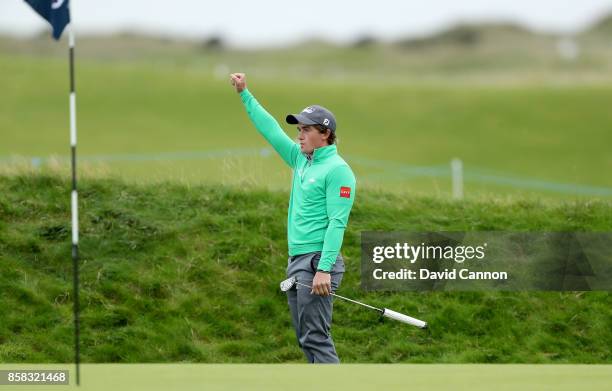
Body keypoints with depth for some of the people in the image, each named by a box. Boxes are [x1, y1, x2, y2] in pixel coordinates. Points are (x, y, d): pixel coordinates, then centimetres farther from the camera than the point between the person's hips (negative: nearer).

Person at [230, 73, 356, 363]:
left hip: (317, 262, -9)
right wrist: (245, 95, 23)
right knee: (307, 339, 9)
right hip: (296, 262, 9)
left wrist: (324, 269, -24)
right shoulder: (300, 159, 14)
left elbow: (337, 223, -18)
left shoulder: (337, 170, -11)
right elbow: (271, 130, 23)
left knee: (316, 338, -14)